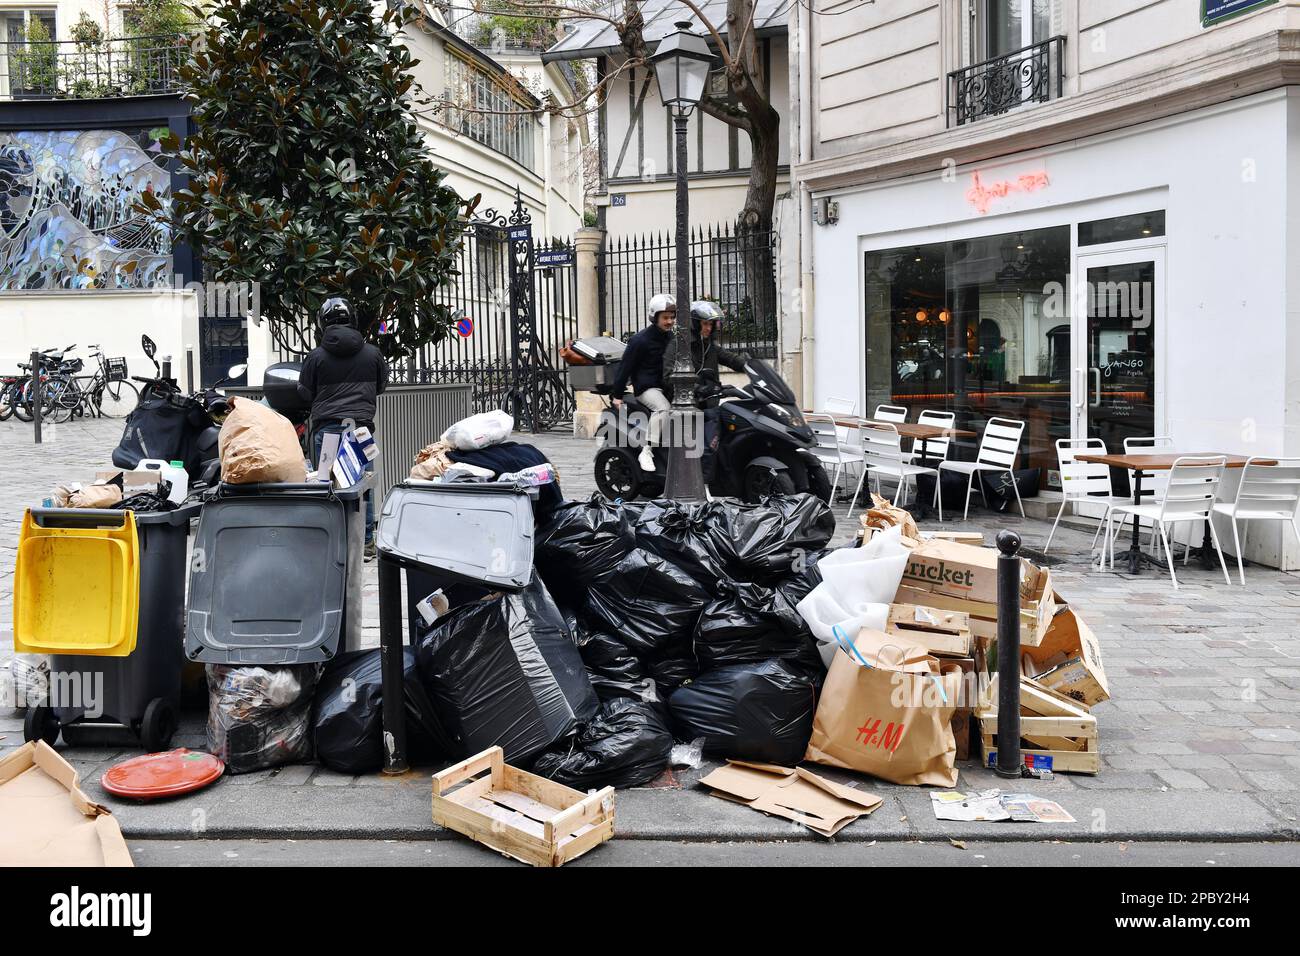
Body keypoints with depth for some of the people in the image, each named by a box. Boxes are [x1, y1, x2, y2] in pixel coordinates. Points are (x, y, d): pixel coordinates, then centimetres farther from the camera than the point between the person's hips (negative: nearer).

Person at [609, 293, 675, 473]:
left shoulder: (671, 338, 15)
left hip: (667, 386, 7)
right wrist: (616, 395, -9)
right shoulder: (640, 340, -8)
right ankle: (647, 451, -33)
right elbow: (625, 367, -7)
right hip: (647, 387, -7)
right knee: (663, 408, -34)